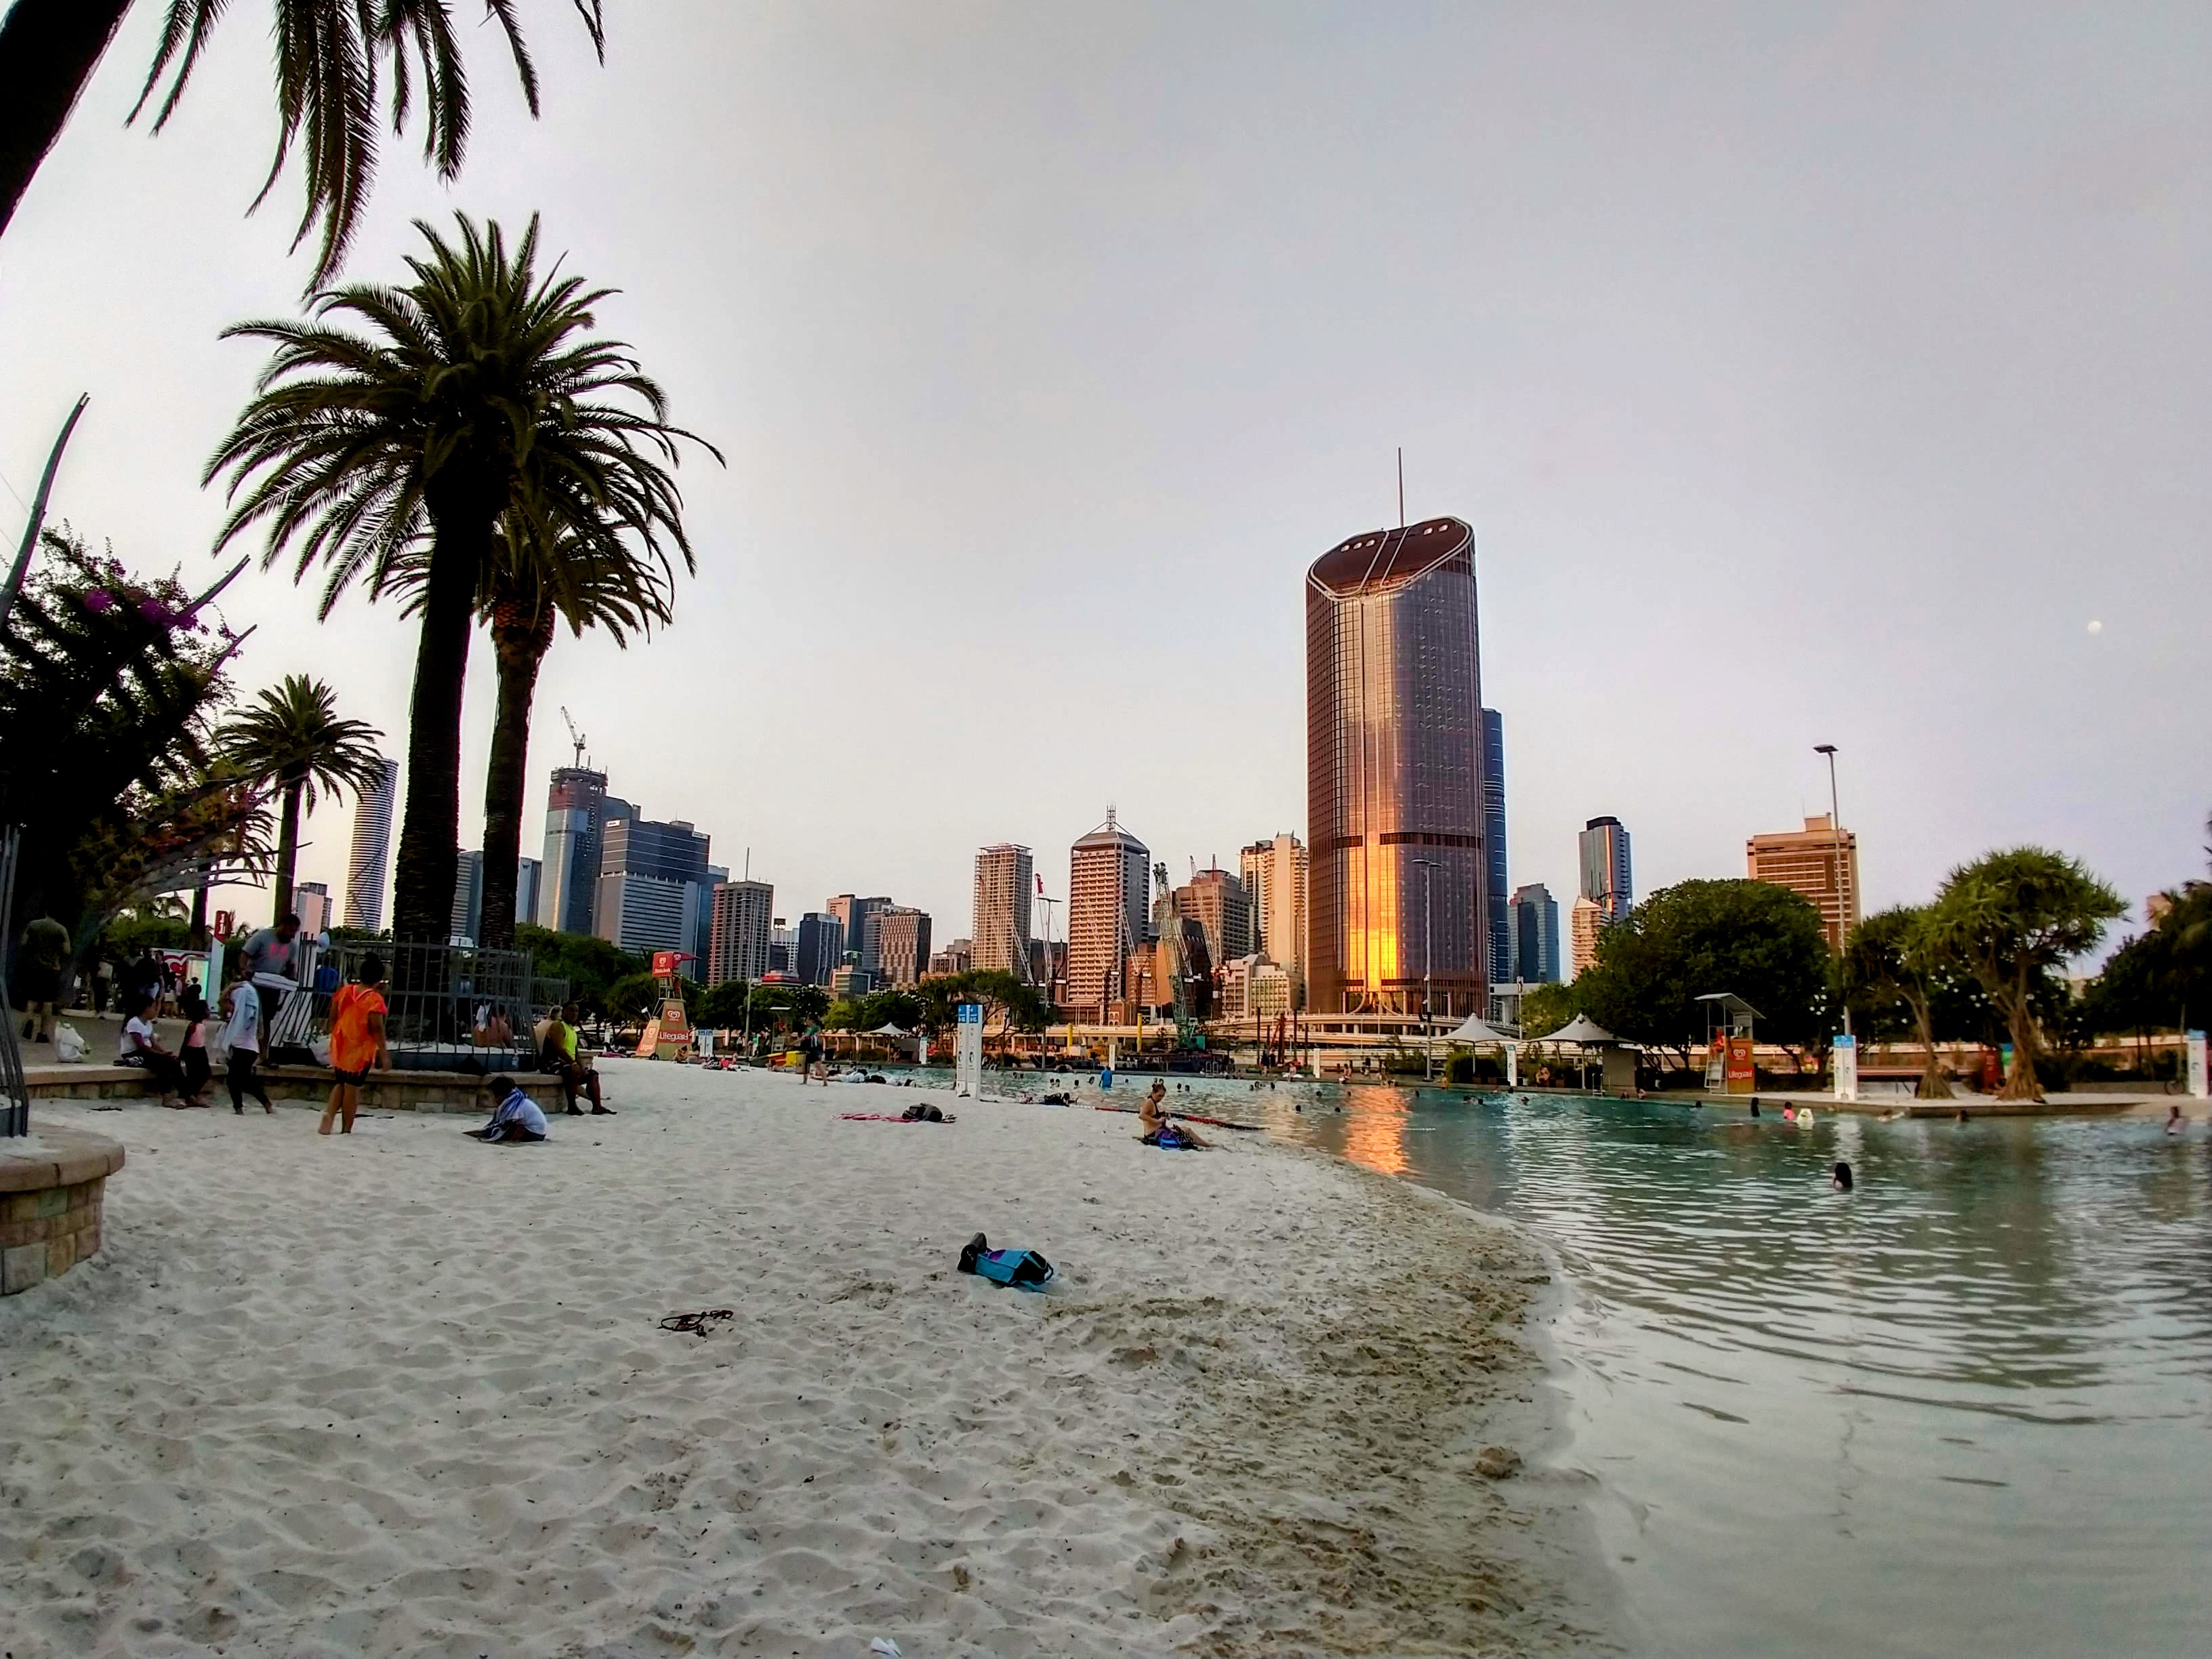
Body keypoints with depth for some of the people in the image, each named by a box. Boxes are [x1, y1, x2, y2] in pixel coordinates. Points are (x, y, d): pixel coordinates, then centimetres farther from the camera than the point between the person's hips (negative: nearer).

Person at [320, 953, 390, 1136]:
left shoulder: (344, 991, 1)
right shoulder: (375, 999, -16)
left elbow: (332, 1018, 8)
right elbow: (377, 1028, -17)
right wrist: (384, 1054, -12)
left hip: (340, 1047, 5)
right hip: (361, 1050, -5)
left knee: (340, 1083, 22)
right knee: (352, 1087, 4)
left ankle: (329, 1113, 0)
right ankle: (346, 1129, 11)